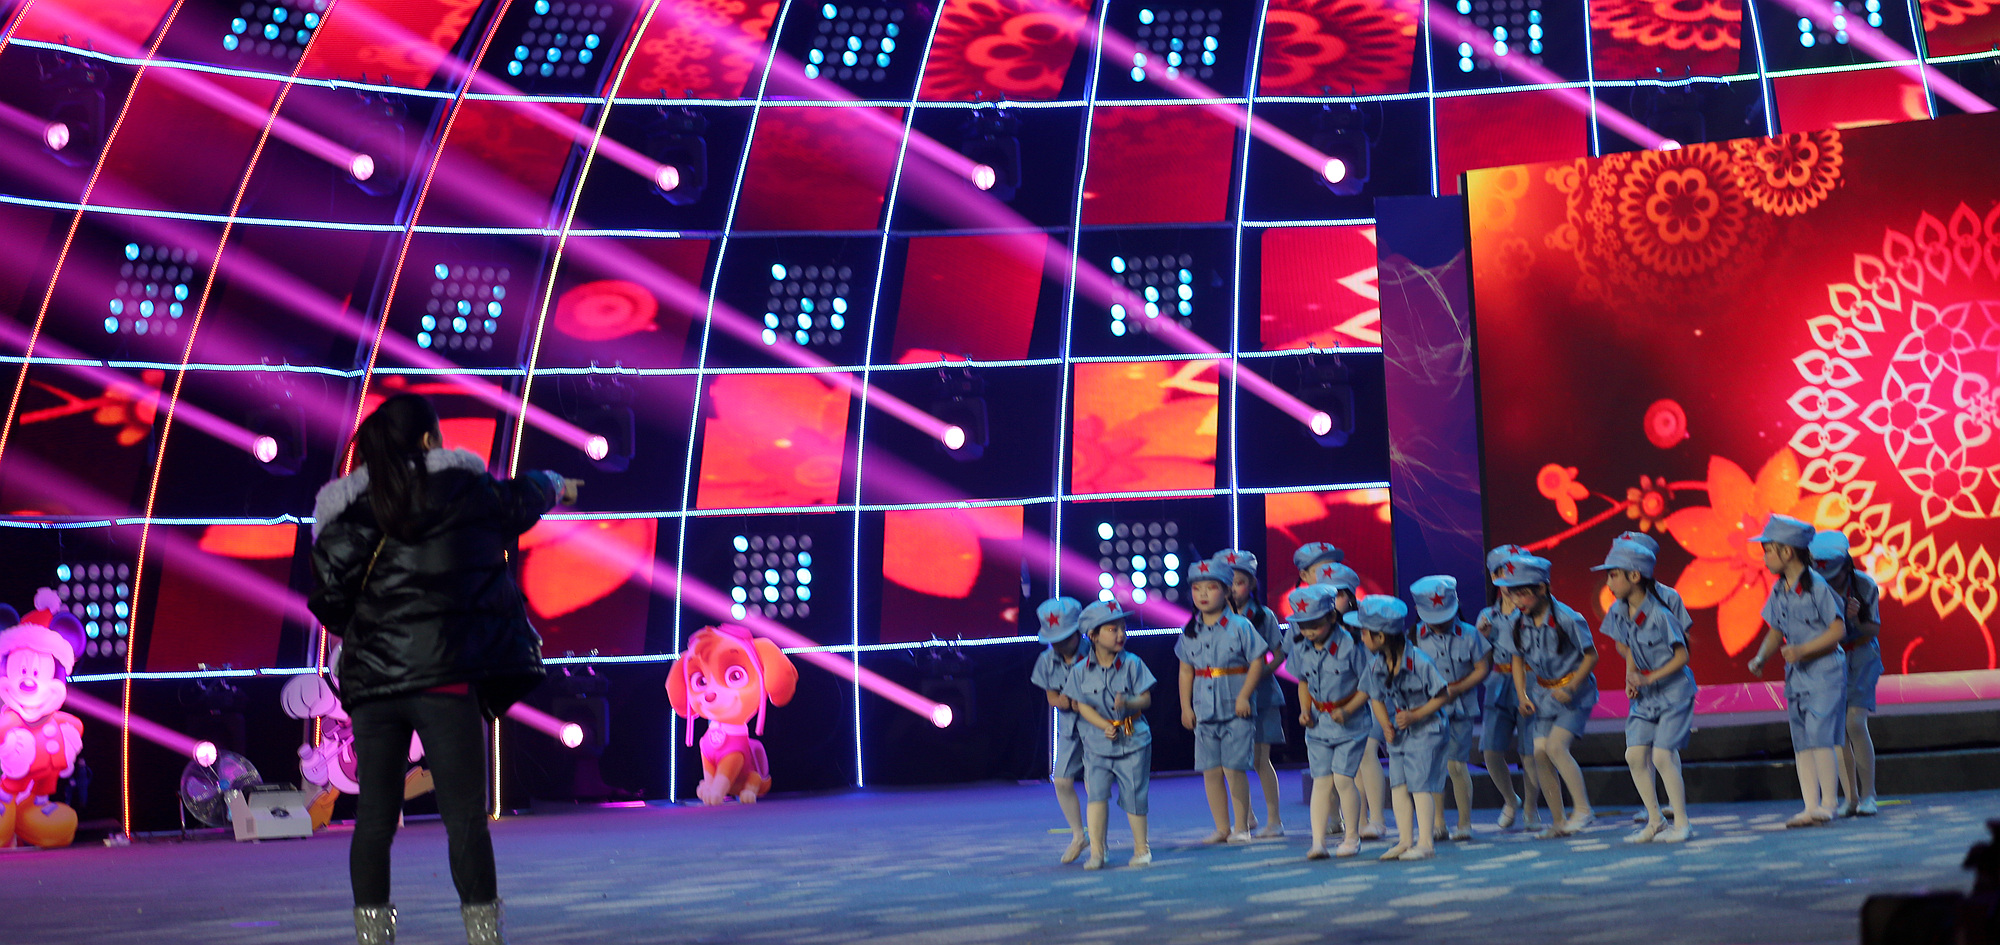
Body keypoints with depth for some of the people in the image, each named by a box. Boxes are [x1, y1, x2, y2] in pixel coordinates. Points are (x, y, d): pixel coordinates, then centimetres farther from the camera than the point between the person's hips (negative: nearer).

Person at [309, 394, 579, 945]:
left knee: (374, 817, 8)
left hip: (371, 678, 3)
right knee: (465, 815, 0)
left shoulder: (347, 512, 6)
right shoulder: (467, 492, 4)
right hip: (443, 672, -3)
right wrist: (555, 486, 48)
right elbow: (521, 500, 25)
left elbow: (328, 602, 0)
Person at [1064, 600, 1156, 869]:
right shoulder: (1081, 671, -3)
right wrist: (1105, 726, -14)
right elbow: (1082, 705, -2)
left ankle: (1141, 848, 21)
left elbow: (1146, 699, -5)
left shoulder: (1132, 664, -5)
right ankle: (1096, 851, -1)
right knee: (1097, 793, -7)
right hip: (1097, 742, 1)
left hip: (1133, 739, -1)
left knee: (1133, 795, 3)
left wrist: (1128, 703, -26)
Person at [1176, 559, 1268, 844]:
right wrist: (1185, 706, 8)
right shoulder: (1189, 632, 8)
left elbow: (1257, 662, -5)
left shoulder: (1240, 626, -4)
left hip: (1235, 709, -4)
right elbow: (1186, 671, 14)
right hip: (1204, 710, 5)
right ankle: (1222, 828, 16)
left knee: (1234, 767, -5)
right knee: (1210, 770, 6)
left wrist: (1244, 696, -13)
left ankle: (1241, 827, 8)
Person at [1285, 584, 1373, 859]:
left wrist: (1347, 710, -18)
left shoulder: (1349, 645, -16)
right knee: (1321, 780, 1)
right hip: (1319, 723, 4)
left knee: (1343, 777, -8)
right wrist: (1305, 710, 1)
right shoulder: (1300, 648, -1)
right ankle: (1318, 841, -1)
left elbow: (1367, 684, -8)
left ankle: (1352, 836, 9)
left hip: (1350, 722, -4)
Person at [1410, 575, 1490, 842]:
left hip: (1461, 707, -1)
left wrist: (1458, 689, -10)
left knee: (1456, 764, -3)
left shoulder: (1468, 635, -2)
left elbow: (1482, 668, 1)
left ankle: (1464, 823, 8)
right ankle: (1438, 823, 10)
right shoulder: (1414, 637, -2)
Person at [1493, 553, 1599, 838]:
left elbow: (1591, 656, -12)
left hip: (1574, 690, -5)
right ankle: (1558, 821, 6)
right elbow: (1517, 660, 9)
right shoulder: (1518, 623, -4)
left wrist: (1570, 689, -17)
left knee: (1555, 745, -21)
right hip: (1543, 693, 6)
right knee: (1540, 752, -4)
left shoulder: (1567, 619, -20)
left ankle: (1583, 809, -10)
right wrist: (1522, 695, -1)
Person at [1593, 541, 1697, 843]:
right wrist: (1632, 674, 0)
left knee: (1662, 755, -13)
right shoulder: (1618, 612, -1)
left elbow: (1682, 655, -16)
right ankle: (1654, 821, 13)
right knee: (1635, 754, 0)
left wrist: (1650, 678, -20)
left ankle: (1682, 822, 1)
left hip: (1673, 687, -7)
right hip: (1645, 694, 7)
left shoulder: (1659, 614, -21)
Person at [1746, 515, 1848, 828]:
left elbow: (1838, 629, -14)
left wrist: (1802, 650, -21)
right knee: (1801, 742, 5)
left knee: (1819, 735, -13)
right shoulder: (1779, 590, 9)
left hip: (1824, 671, -8)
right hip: (1796, 673, 8)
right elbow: (1776, 631, 17)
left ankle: (1828, 804, -4)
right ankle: (1811, 807, 8)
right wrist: (1761, 657, 1)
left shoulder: (1817, 585, -14)